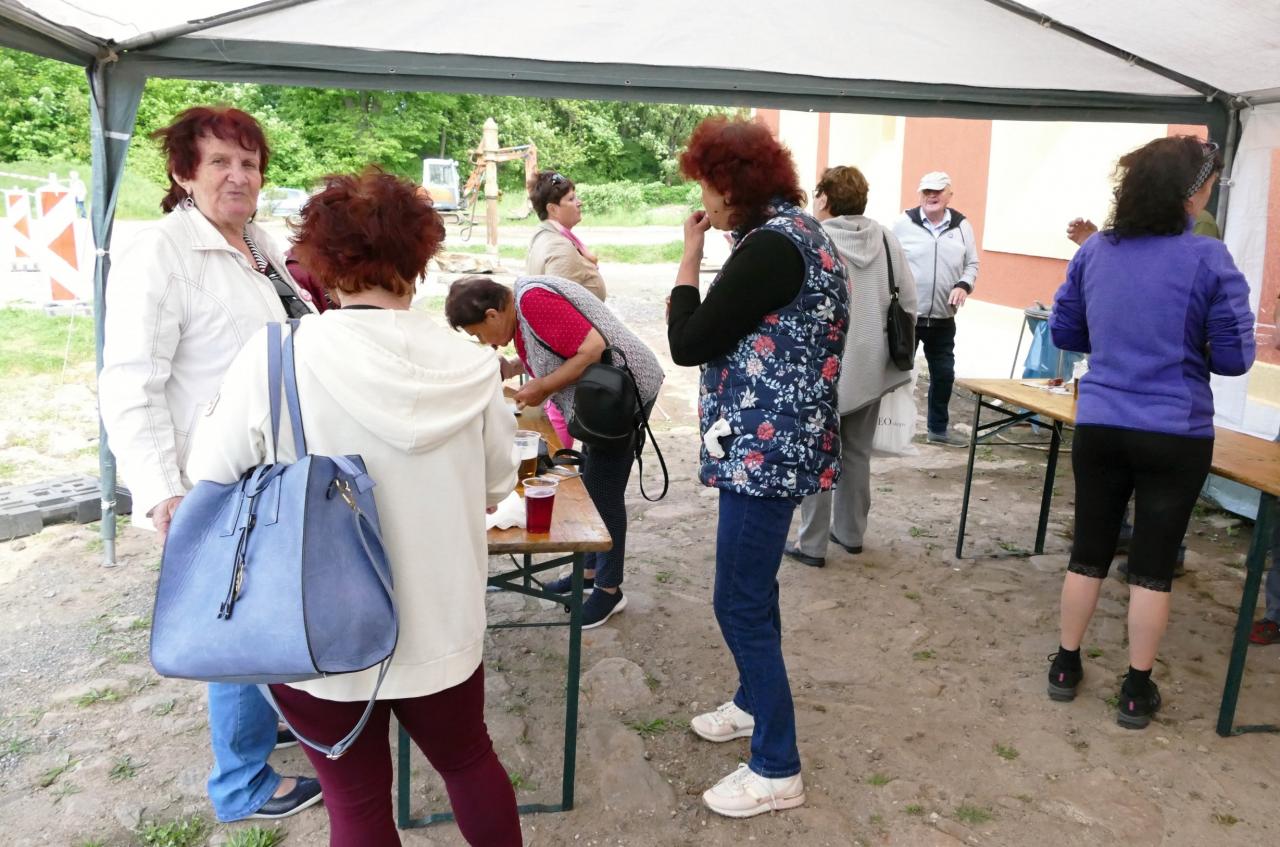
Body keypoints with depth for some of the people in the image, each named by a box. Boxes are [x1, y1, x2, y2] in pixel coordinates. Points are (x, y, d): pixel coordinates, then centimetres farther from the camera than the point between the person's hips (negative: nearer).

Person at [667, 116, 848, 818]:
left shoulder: (771, 246, -20)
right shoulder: (799, 230, 12)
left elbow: (688, 344, -16)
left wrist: (689, 258, -8)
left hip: (766, 446, -11)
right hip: (775, 442, 11)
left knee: (740, 601, -2)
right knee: (752, 586, 23)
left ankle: (777, 770, 11)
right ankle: (754, 702, 43)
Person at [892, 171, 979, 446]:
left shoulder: (962, 226, 5)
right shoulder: (904, 223, -5)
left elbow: (972, 264, 11)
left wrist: (963, 285, -8)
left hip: (943, 318, 4)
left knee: (943, 373, 13)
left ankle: (939, 428, 29)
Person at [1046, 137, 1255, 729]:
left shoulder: (1094, 251, 0)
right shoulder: (1208, 260, -12)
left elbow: (1064, 331, 9)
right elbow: (1234, 358, -7)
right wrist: (1187, 348, 11)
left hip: (1098, 426, 3)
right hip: (1175, 435, -3)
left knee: (1089, 552, 16)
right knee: (1152, 565, 9)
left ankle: (1065, 667, 28)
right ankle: (1137, 691, 21)